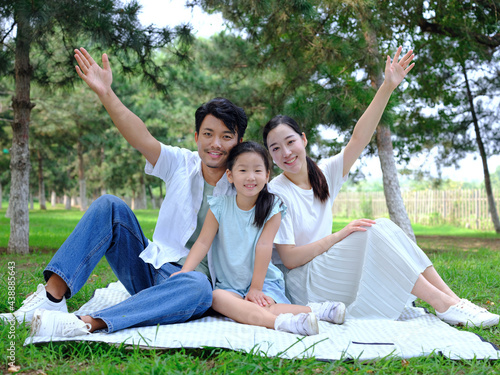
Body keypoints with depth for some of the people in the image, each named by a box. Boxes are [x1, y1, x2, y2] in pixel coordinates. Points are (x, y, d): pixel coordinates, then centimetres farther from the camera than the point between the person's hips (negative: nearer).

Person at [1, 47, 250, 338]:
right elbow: (141, 138, -13)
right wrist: (106, 94, -27)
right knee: (110, 206, -16)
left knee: (199, 287, -40)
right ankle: (52, 297, -22)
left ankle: (86, 323, -46)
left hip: (192, 279, -3)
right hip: (151, 270, 3)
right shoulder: (182, 164, 4)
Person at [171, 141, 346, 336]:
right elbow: (203, 241, -6)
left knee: (261, 309, -33)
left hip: (263, 281, -2)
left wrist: (256, 288, -15)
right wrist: (185, 271, -21)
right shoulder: (219, 206, -1)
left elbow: (263, 246, -12)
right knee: (217, 298, -32)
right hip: (228, 284, 2)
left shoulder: (272, 208, -6)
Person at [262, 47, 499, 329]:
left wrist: (387, 88, -16)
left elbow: (359, 138, -8)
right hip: (301, 282, -7)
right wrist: (340, 235, -20)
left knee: (385, 227, -13)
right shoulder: (276, 193, -14)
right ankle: (445, 306, -20)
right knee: (374, 232, -22)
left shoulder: (324, 175, 4)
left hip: (325, 267, 7)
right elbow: (290, 258, -17)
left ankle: (453, 299, -16)